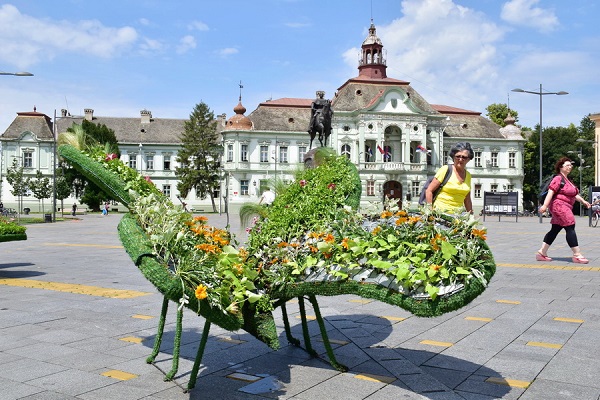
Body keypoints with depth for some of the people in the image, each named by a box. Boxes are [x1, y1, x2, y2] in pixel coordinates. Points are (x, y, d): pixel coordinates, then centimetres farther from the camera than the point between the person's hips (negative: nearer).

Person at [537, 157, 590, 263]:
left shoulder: (567, 180, 21)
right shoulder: (558, 179, -11)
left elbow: (574, 194, 28)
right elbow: (551, 192, -20)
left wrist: (583, 201, 18)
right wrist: (545, 205, -27)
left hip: (565, 208, 11)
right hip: (559, 206, -11)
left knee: (555, 230, 10)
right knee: (570, 228, -10)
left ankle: (542, 252, 13)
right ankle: (577, 255, -7)